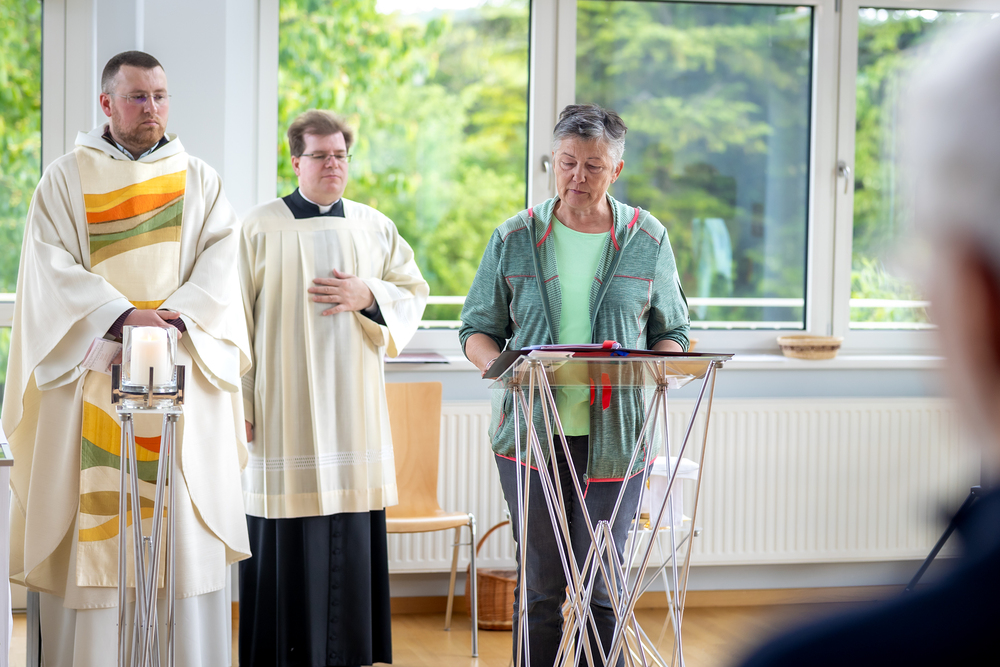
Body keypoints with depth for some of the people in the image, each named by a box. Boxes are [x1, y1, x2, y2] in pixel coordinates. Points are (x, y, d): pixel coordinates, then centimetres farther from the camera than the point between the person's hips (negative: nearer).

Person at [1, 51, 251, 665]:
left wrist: (173, 315, -18)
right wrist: (122, 314, -19)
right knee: (93, 524, -3)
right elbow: (52, 269, -5)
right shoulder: (66, 180, 6)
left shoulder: (199, 180, 11)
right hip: (92, 380, -1)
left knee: (185, 529, -2)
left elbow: (220, 262, 0)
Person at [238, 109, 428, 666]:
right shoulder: (261, 229, -1)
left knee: (353, 536, 4)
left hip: (353, 407, 3)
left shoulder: (376, 228, 10)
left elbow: (415, 293, 11)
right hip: (284, 407, -3)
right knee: (286, 536, -3)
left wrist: (367, 296, -9)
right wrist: (236, 405, -7)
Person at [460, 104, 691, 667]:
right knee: (540, 585, 4)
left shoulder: (647, 240, 6)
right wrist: (498, 364, -12)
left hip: (615, 436, 0)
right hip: (532, 434, 0)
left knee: (601, 586, 0)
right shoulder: (515, 239, 6)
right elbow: (478, 329, 10)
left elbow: (672, 333, 11)